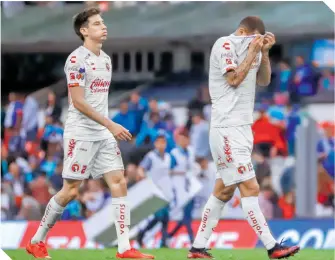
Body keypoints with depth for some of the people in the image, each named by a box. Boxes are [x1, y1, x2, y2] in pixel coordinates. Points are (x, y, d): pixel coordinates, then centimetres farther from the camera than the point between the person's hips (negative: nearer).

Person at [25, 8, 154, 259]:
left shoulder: (105, 59, 14)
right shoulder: (77, 59, -12)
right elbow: (78, 101, -17)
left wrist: (110, 128, 18)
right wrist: (110, 124, -20)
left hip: (103, 134, 8)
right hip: (80, 133, -7)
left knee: (119, 183, -3)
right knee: (70, 190, -5)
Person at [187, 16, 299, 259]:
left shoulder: (248, 48, 14)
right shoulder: (225, 45, -9)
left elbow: (264, 80, 16)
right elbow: (234, 78, -16)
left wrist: (264, 52, 3)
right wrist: (253, 51, -12)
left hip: (242, 128, 9)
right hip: (228, 129, -9)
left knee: (224, 191, 9)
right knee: (250, 188, -11)